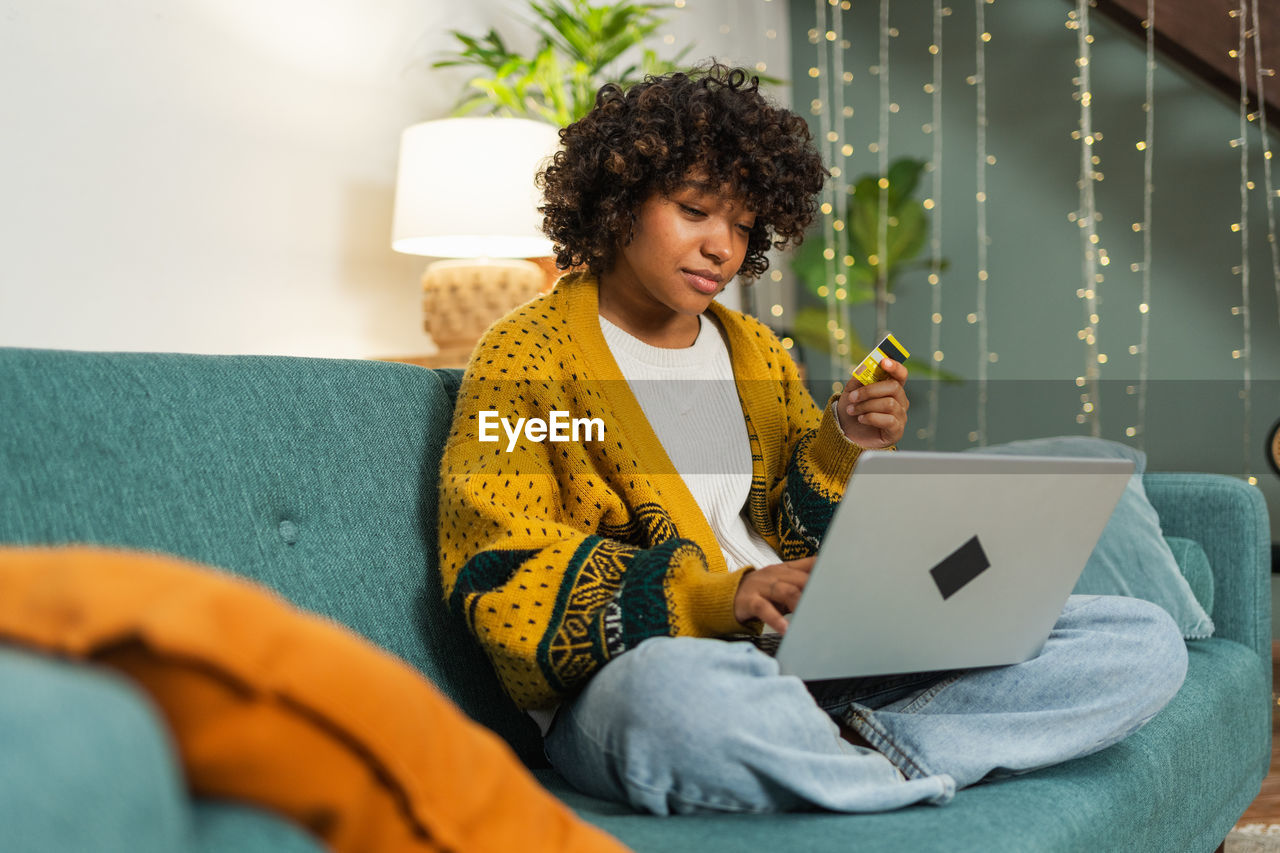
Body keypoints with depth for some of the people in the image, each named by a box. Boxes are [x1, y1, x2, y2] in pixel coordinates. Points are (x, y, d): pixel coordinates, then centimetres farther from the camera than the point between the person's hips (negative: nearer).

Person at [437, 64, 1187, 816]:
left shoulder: (759, 354, 21)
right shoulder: (525, 357, 3)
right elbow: (504, 585, -9)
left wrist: (844, 449, -1)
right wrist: (718, 597, -21)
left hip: (817, 652, 6)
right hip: (635, 673, -6)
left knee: (1147, 639, -5)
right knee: (672, 693, -45)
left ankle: (852, 751, -23)